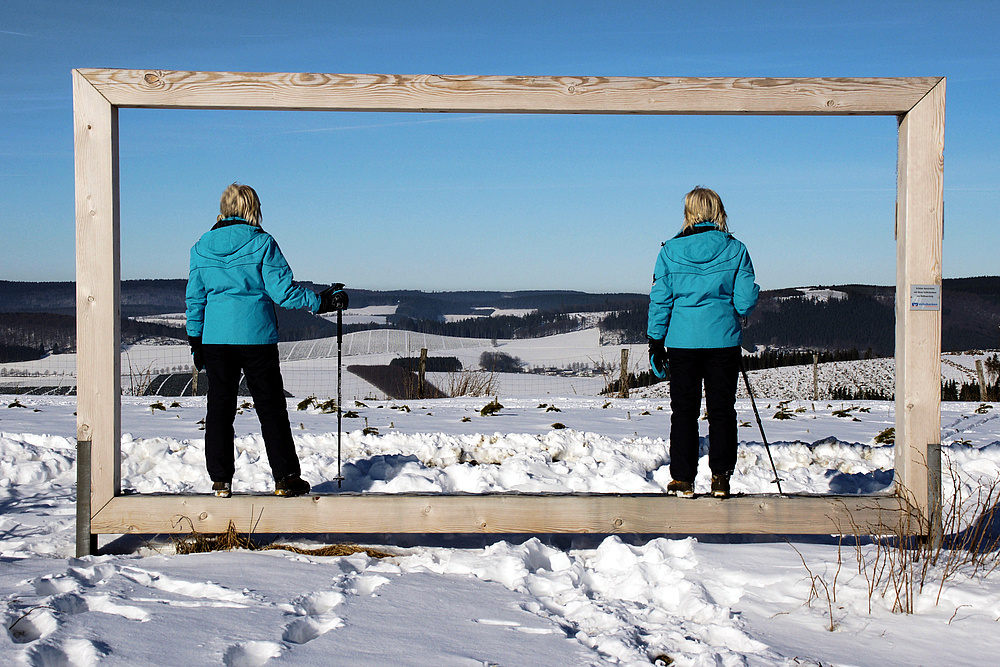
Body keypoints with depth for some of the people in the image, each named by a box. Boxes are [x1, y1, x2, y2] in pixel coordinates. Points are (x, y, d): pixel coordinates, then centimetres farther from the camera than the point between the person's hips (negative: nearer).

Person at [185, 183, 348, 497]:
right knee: (271, 408, 5)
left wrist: (195, 341, 16)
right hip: (256, 336, -3)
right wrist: (321, 301, 1)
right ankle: (285, 478, 8)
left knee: (219, 407, 9)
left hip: (215, 338, 3)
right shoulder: (262, 243, -6)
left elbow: (195, 298, 9)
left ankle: (221, 480, 10)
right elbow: (281, 290, -9)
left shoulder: (201, 247, 6)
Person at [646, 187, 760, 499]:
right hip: (723, 341, 0)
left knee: (683, 411, 8)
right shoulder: (735, 249, -2)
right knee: (722, 410, 9)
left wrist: (656, 343, 7)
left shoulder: (670, 250, -1)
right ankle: (721, 477, 10)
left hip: (682, 342, 0)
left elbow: (660, 300, 0)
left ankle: (682, 479, 9)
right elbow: (745, 302, -4)